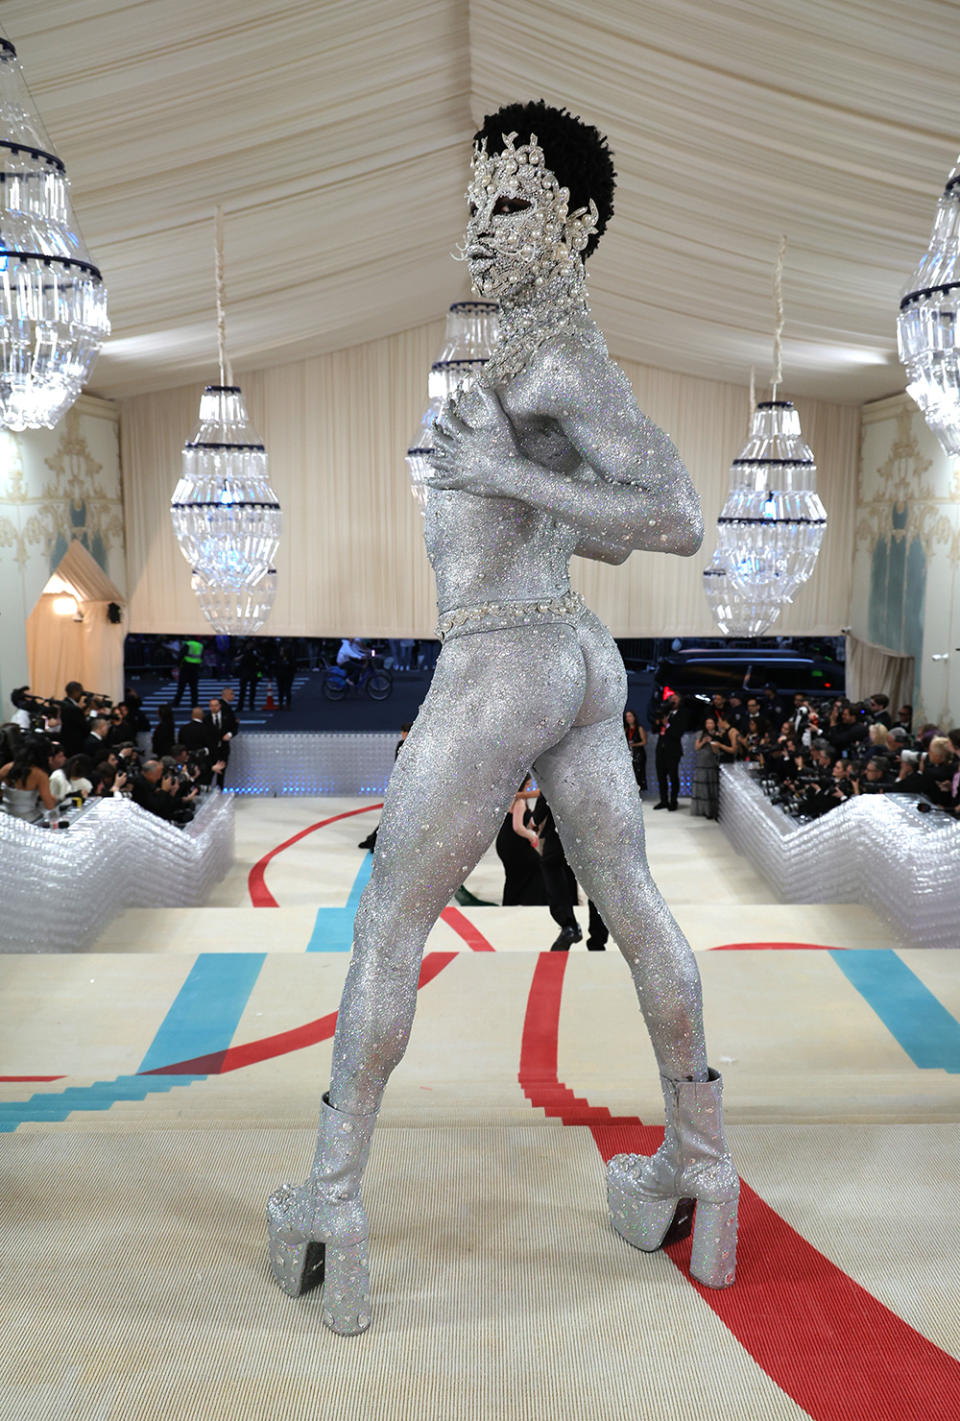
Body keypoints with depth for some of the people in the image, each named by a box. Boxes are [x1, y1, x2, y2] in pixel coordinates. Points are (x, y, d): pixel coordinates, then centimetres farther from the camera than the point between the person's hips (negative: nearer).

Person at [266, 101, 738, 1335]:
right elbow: (614, 542, 23)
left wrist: (508, 478, -21)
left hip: (497, 673, -10)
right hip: (579, 659, 10)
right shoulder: (557, 361, 16)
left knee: (387, 926, 2)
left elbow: (681, 522, -22)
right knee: (632, 907, 15)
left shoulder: (560, 354, -14)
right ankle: (701, 1169, 27)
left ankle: (331, 1208, 11)